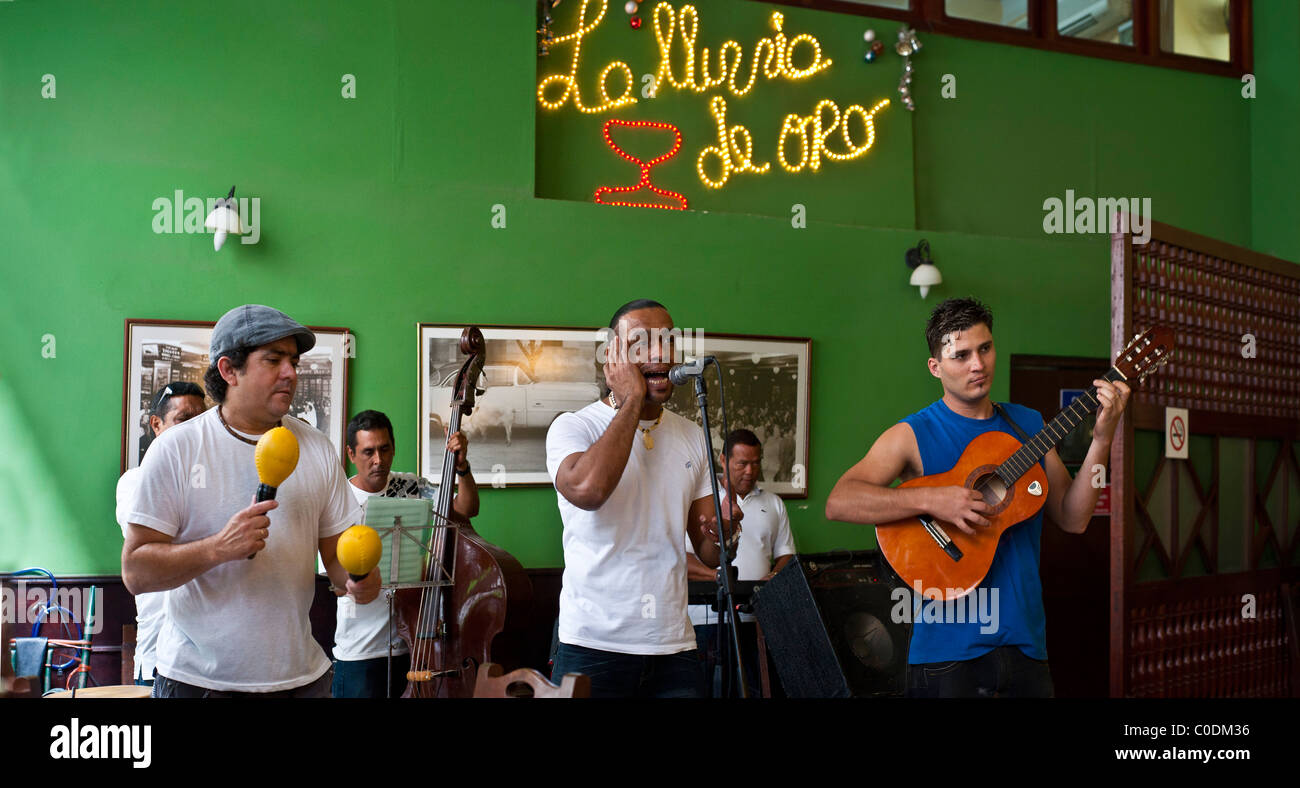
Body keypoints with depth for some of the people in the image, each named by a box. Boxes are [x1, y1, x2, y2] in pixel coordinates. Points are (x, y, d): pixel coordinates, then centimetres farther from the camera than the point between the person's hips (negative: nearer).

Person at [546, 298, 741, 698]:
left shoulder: (694, 438, 9)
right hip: (593, 648, -4)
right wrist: (631, 400, -18)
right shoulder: (573, 426, -5)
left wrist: (725, 531, -12)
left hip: (675, 648, 4)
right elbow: (587, 490, -29)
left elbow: (709, 555, 12)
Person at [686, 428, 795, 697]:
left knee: (755, 689, -4)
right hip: (709, 616, -3)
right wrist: (717, 576, -18)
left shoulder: (773, 503, 19)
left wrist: (775, 577, -2)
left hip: (758, 617, 4)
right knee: (706, 689, -9)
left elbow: (785, 553, 20)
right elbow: (680, 556, -4)